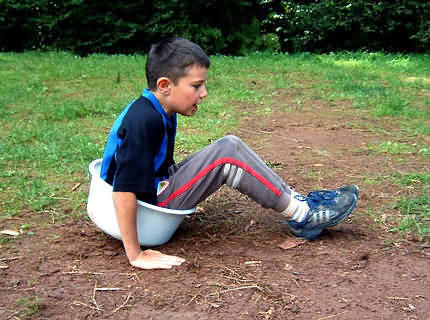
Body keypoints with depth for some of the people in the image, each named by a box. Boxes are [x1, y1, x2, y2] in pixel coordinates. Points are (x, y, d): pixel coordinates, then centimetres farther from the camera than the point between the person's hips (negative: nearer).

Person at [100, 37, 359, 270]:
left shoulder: (160, 112, 4)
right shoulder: (143, 121, -26)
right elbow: (125, 190, -30)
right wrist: (136, 256, -28)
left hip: (159, 189, 10)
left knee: (229, 148, 4)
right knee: (229, 153, -20)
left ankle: (297, 202, 4)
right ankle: (303, 216, -9)